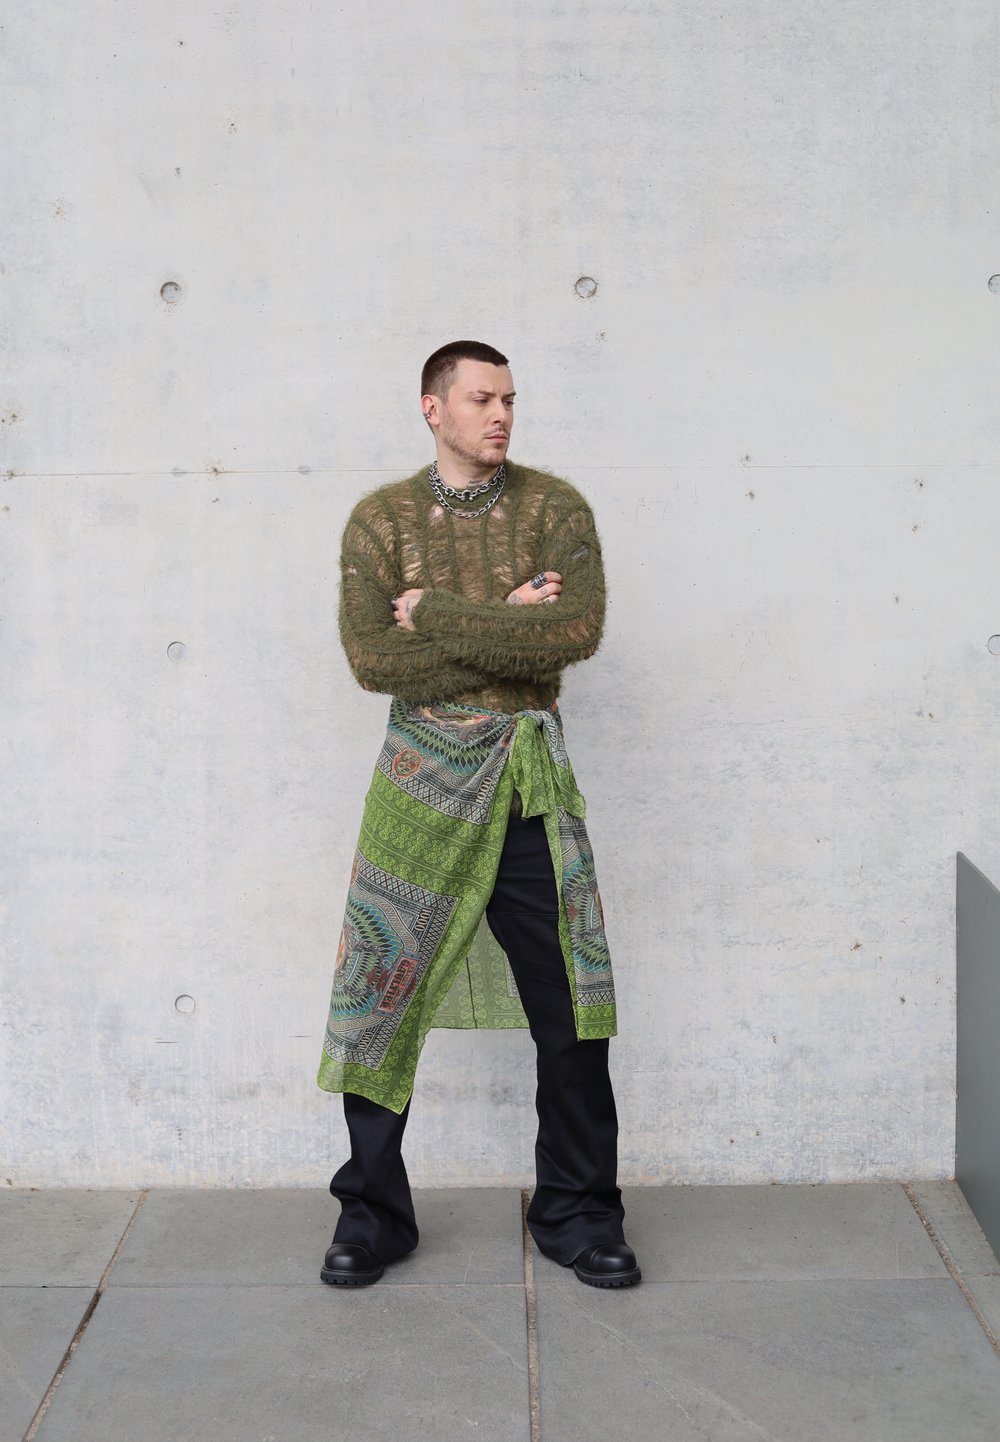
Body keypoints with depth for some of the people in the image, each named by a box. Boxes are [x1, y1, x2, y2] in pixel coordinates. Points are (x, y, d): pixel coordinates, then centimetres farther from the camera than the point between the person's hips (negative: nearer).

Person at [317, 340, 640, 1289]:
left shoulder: (554, 507, 3)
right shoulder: (380, 519, 3)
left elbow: (579, 631, -14)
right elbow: (371, 657, -10)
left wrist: (440, 617, -14)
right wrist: (510, 627, -12)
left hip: (532, 779, 0)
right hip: (422, 772, 0)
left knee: (569, 1007, 3)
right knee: (385, 995, 4)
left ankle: (578, 1213, 20)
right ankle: (373, 1214, 20)